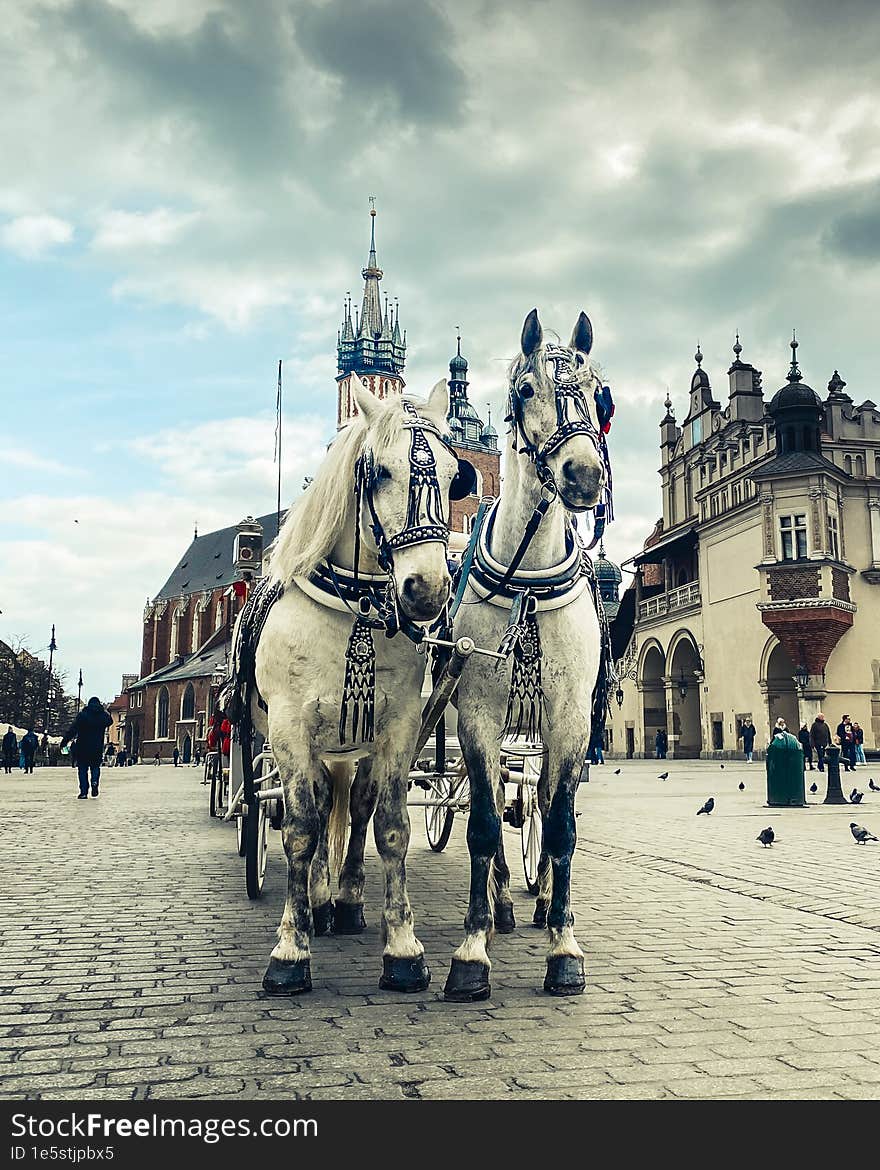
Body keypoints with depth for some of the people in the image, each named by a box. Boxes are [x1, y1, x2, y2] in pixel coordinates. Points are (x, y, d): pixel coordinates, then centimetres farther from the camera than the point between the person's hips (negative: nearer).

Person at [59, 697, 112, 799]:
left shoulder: (82, 715, -5)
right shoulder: (104, 715, 3)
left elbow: (72, 729, -9)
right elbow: (110, 722, 26)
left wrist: (64, 741, -6)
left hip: (83, 748, -2)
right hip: (98, 748, 2)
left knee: (83, 769, 5)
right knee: (96, 766, 19)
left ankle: (84, 792, 0)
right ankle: (94, 781, -10)